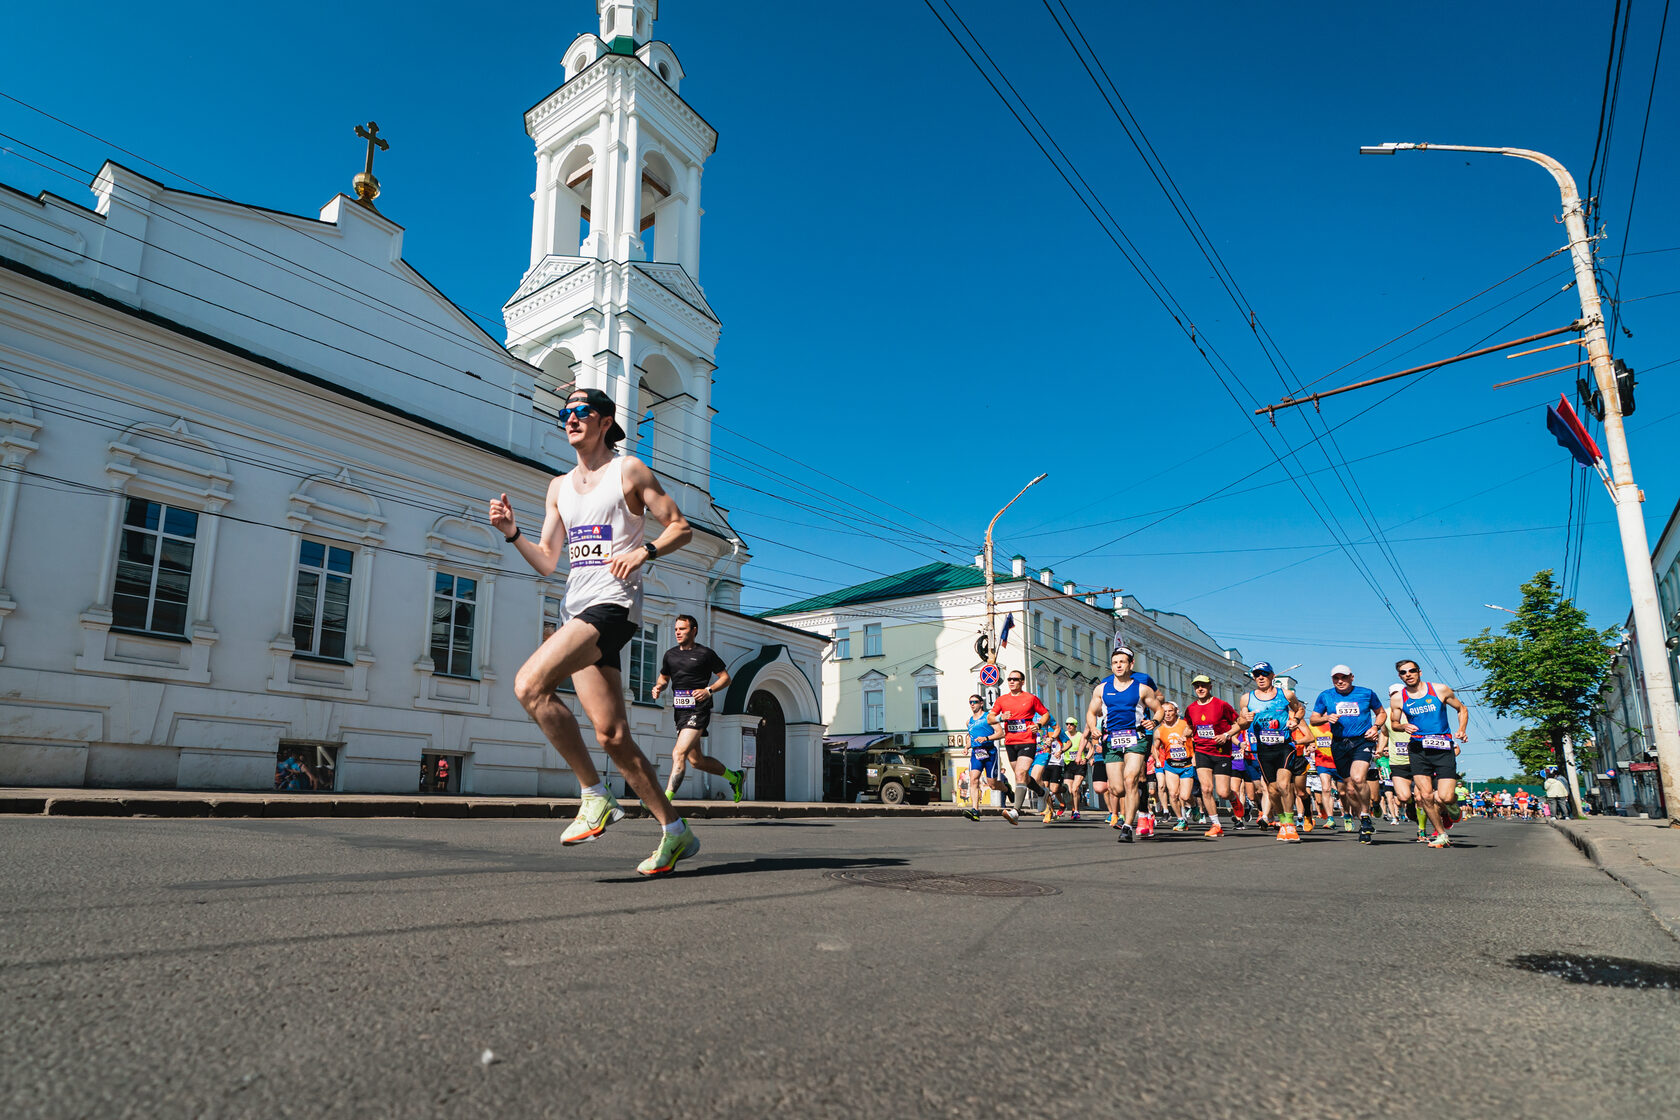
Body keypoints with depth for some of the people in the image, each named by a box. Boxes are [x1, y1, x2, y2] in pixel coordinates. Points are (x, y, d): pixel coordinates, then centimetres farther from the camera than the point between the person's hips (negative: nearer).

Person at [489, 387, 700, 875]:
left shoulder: (629, 470, 5)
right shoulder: (558, 487, 22)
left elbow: (680, 527, 4)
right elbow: (548, 562, 19)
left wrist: (644, 550, -13)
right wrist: (513, 533, 3)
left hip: (613, 603, -7)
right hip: (577, 610, 7)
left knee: (530, 684, -25)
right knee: (612, 736, 2)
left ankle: (595, 795, -14)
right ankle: (675, 832, 12)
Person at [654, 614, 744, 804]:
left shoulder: (705, 653, -3)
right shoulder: (670, 654, 13)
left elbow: (725, 678, 2)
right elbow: (664, 678, 25)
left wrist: (708, 690, -14)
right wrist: (658, 687, 3)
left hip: (698, 711, -7)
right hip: (680, 711, 7)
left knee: (678, 753, -21)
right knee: (696, 760, 13)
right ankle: (734, 777, 36)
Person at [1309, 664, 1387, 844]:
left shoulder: (1366, 693, 5)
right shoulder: (1325, 696, 6)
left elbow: (1381, 712, 19)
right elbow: (1313, 719, 12)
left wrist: (1376, 727, 1)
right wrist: (1326, 718, -9)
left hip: (1362, 741, -2)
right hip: (1339, 745, 2)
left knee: (1357, 778, -25)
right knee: (1350, 789, 3)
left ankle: (1365, 815, -6)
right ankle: (1365, 823, 19)